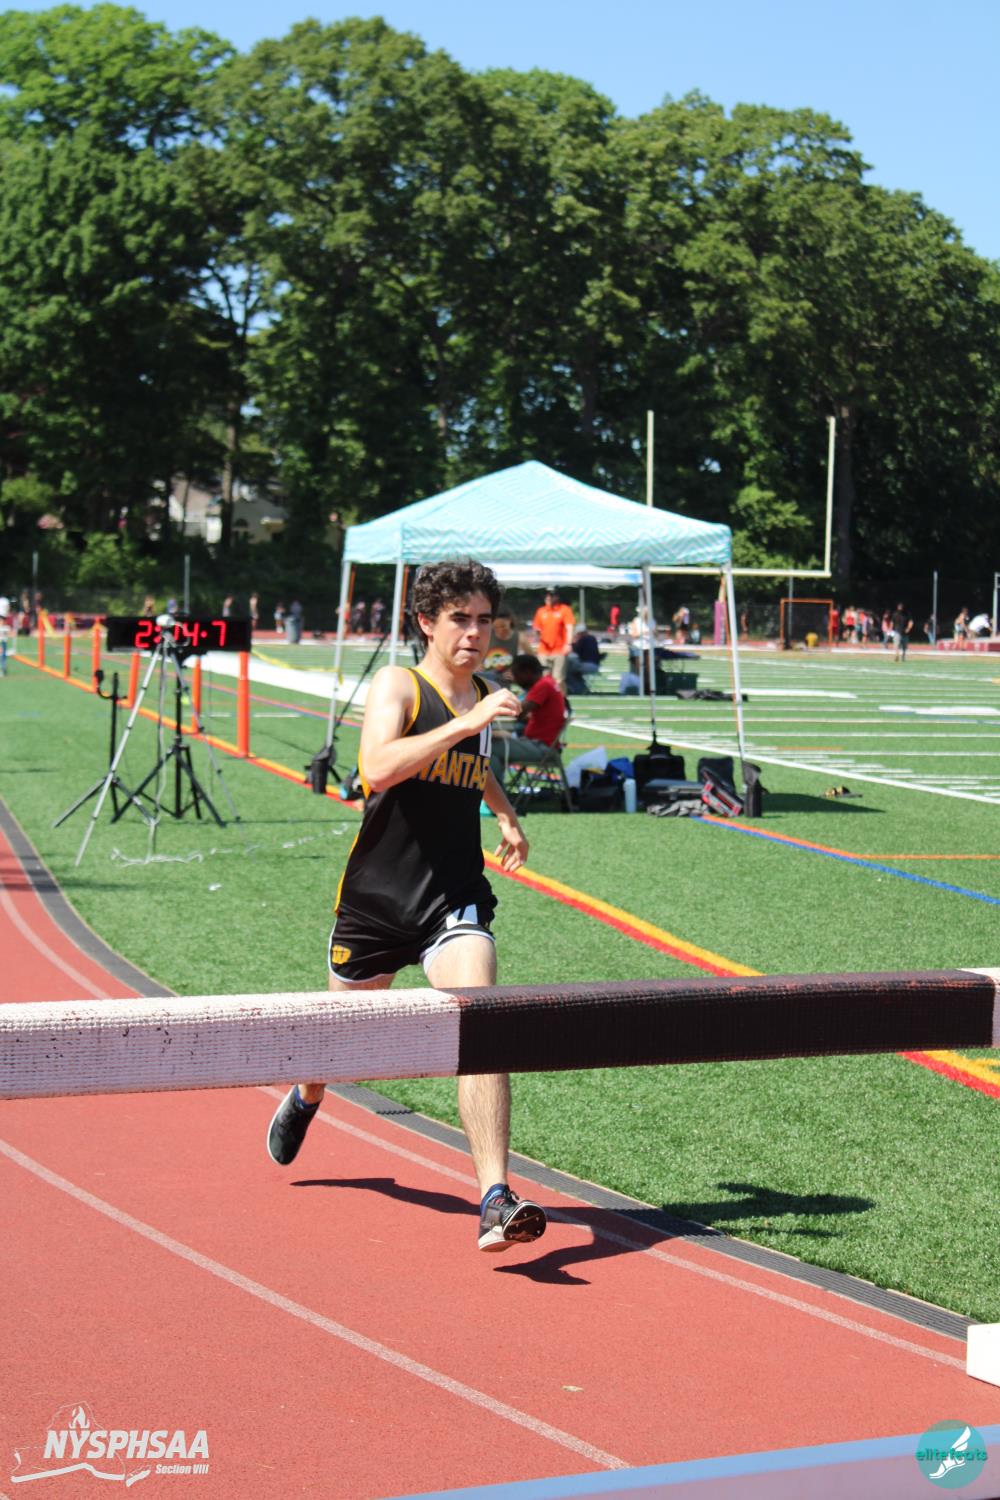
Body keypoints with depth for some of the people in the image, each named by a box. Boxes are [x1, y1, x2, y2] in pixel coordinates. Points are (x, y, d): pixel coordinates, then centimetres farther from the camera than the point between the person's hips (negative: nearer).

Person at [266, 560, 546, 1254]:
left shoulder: (487, 697, 8)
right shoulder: (397, 686, -9)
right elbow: (377, 770, -30)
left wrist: (508, 816, 23)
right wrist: (465, 724, -34)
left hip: (456, 898, 2)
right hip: (378, 893, -2)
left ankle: (496, 1199, -27)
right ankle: (307, 1097, 55)